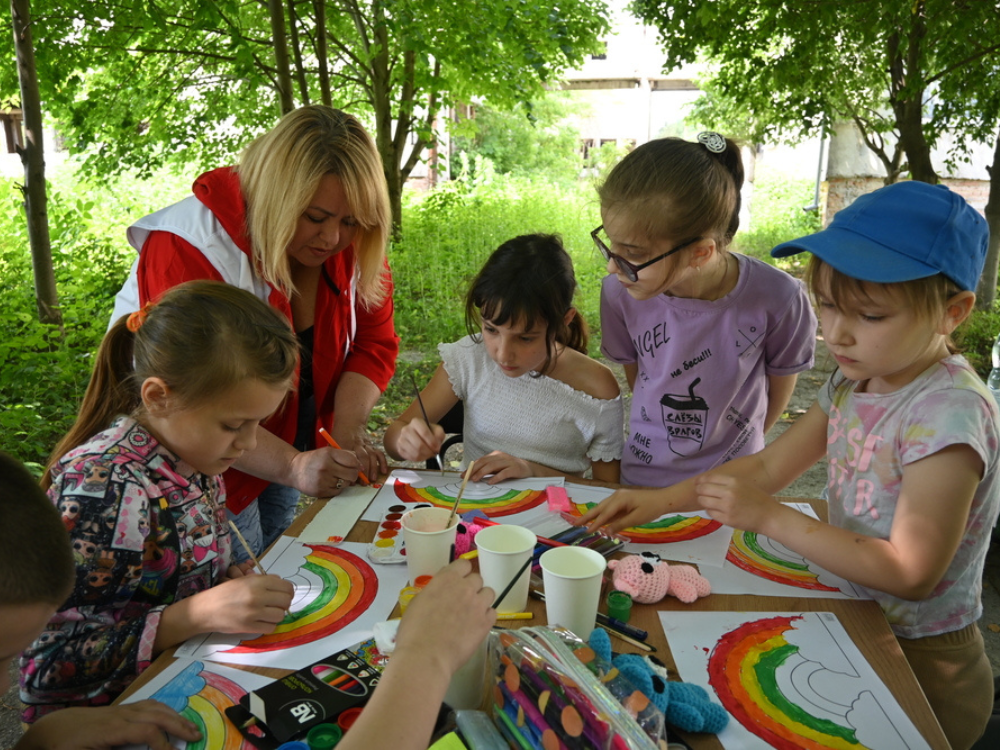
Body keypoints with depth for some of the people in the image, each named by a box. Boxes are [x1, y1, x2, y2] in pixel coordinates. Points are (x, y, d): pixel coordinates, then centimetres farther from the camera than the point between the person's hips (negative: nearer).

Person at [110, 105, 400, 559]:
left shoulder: (355, 246, -10)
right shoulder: (191, 248, -28)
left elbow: (374, 343, -6)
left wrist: (347, 435, -22)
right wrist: (294, 466, -41)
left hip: (287, 440, 6)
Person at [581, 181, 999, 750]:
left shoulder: (950, 411, -25)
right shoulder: (855, 383, -1)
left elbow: (909, 572, -26)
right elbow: (769, 466, 3)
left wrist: (769, 517, -25)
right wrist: (664, 499, -7)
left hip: (921, 662, -6)